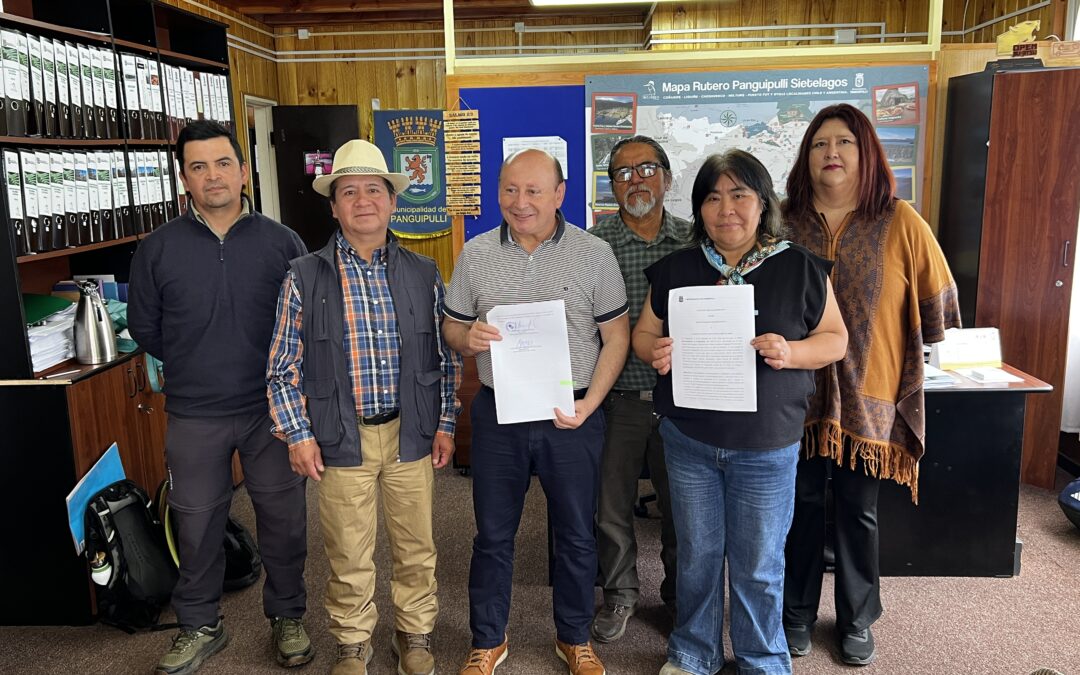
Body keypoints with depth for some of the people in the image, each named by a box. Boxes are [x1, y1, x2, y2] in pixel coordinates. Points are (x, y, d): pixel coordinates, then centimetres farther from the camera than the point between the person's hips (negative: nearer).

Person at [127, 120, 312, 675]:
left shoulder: (281, 242, -3)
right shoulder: (157, 248, -1)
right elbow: (144, 327, 8)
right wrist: (194, 368, 9)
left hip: (272, 410, 0)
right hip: (194, 416, 1)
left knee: (283, 518, 10)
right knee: (196, 524, 13)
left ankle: (287, 617, 32)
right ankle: (199, 627, 34)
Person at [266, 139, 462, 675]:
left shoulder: (423, 274, 3)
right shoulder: (304, 278, -3)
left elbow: (446, 356, 8)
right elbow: (282, 365, 1)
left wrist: (446, 424, 4)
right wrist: (298, 434, -4)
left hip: (411, 435, 2)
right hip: (340, 439, -1)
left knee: (416, 548, 14)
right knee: (348, 556, 10)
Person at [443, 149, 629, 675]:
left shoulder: (594, 254, -4)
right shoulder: (475, 255, 3)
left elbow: (616, 336, -2)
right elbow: (452, 328, 9)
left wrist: (589, 404, -13)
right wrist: (469, 338, -15)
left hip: (573, 416, -1)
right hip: (498, 414, 2)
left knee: (575, 535, 13)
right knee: (493, 535, 13)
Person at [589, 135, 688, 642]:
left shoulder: (693, 241, 3)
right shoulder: (593, 244, -5)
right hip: (619, 397, -1)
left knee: (680, 503, 15)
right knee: (612, 505, 11)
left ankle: (679, 593, 37)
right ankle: (620, 594, 34)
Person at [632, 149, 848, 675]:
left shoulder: (800, 268, -3)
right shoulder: (676, 269, 3)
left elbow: (835, 337, 0)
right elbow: (644, 332, 9)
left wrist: (791, 352, -20)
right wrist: (655, 350, -15)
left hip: (766, 445, -2)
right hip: (688, 439, 2)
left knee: (758, 564, 11)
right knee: (696, 554, 16)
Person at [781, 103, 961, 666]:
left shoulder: (899, 222, -5)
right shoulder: (784, 223, -2)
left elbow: (938, 303, 2)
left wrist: (893, 352, 5)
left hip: (868, 393, -1)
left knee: (858, 510, 11)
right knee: (802, 503, 11)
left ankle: (856, 621, 32)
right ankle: (797, 614, 30)